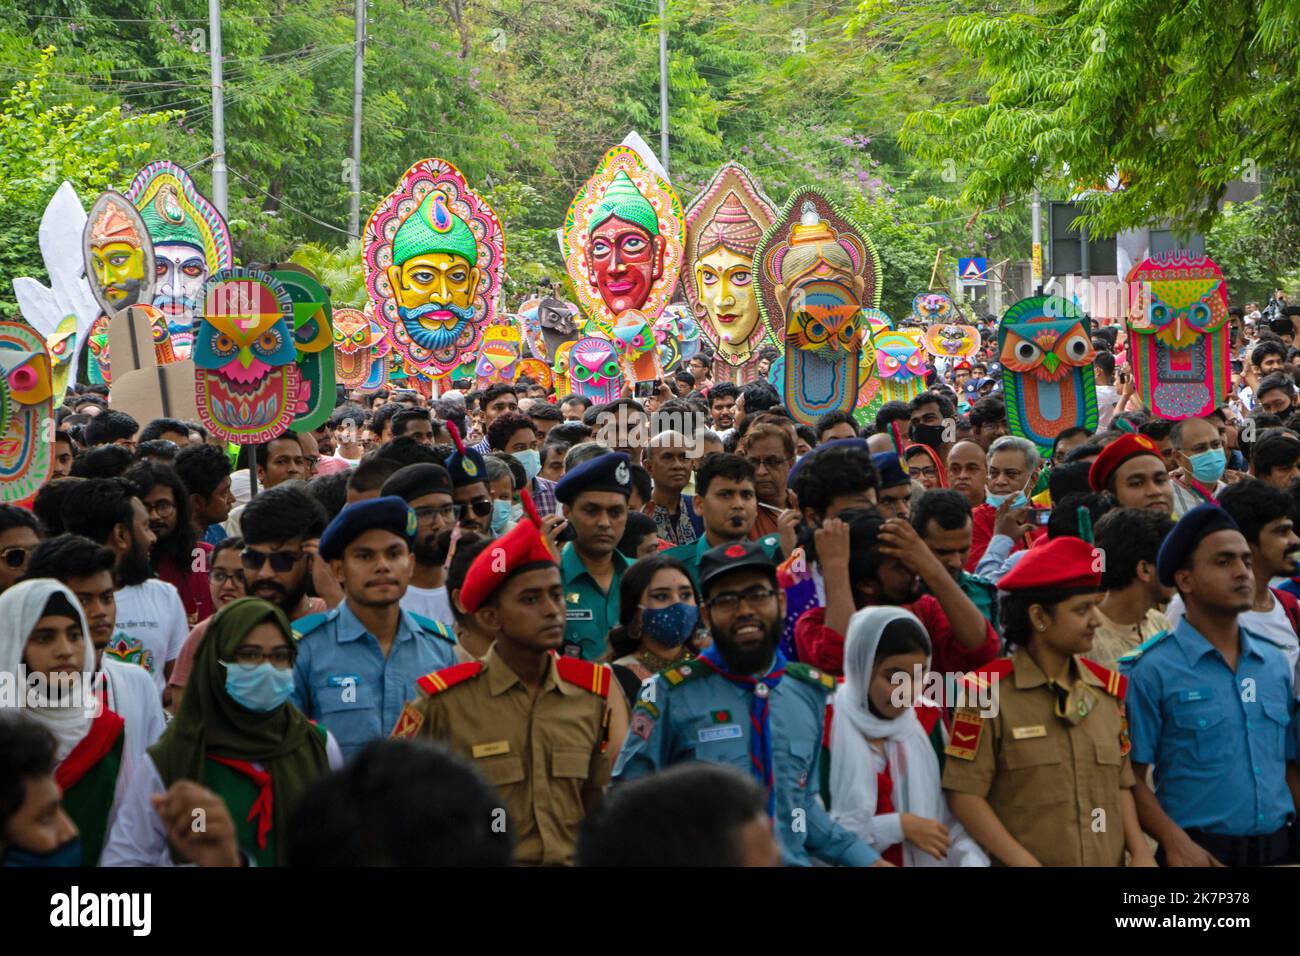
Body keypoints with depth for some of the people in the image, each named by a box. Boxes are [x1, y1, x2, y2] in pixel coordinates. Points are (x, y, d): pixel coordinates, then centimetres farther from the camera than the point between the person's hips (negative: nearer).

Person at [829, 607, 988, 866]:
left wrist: (971, 858, -10)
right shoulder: (827, 726, -9)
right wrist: (898, 826, -12)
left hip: (928, 861, 4)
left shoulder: (927, 722, 7)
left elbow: (955, 811, 7)